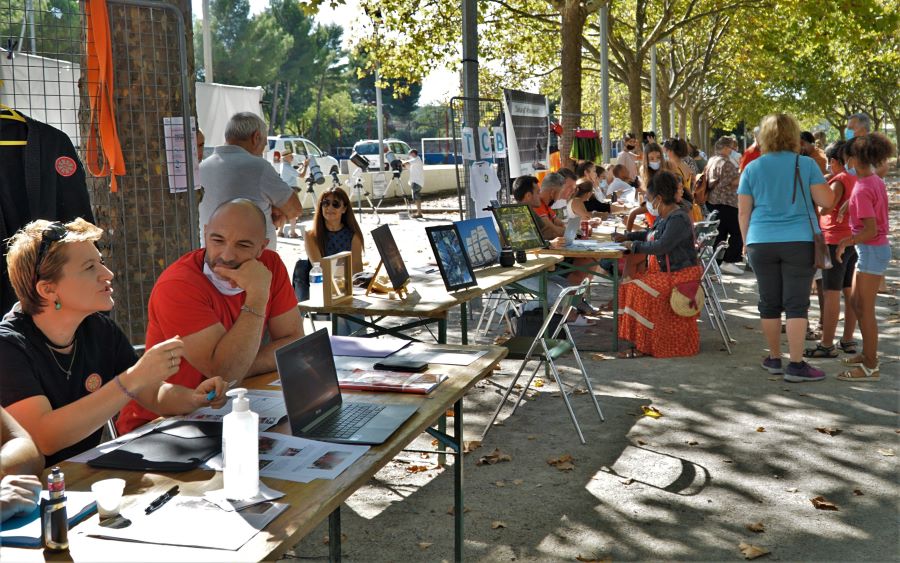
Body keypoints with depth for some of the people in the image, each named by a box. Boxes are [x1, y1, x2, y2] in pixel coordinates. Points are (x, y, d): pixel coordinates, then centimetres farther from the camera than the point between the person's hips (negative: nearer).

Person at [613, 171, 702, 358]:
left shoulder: (678, 219, -17)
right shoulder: (664, 216, 16)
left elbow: (661, 246, -27)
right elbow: (650, 234, 36)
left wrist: (634, 245, -15)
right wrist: (627, 236, 24)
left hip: (680, 273, -10)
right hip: (664, 271, 10)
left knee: (640, 290, -26)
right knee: (627, 285, -6)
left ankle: (642, 345, -21)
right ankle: (637, 338, -6)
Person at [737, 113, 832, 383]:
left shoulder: (752, 169, 5)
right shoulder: (806, 164, -1)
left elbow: (743, 212, 5)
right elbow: (826, 200, -3)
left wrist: (746, 241, 15)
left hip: (761, 243, 2)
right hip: (799, 242, -2)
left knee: (769, 303, 10)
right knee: (796, 304, 0)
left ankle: (774, 359, 21)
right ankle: (796, 365, 0)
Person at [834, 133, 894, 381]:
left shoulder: (862, 189, -21)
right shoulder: (876, 182, 7)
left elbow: (871, 230, -24)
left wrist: (845, 242, -15)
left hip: (871, 250, -10)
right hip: (878, 248, 10)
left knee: (865, 308, -3)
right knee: (857, 302, 19)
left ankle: (870, 367, 4)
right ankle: (868, 353, 30)